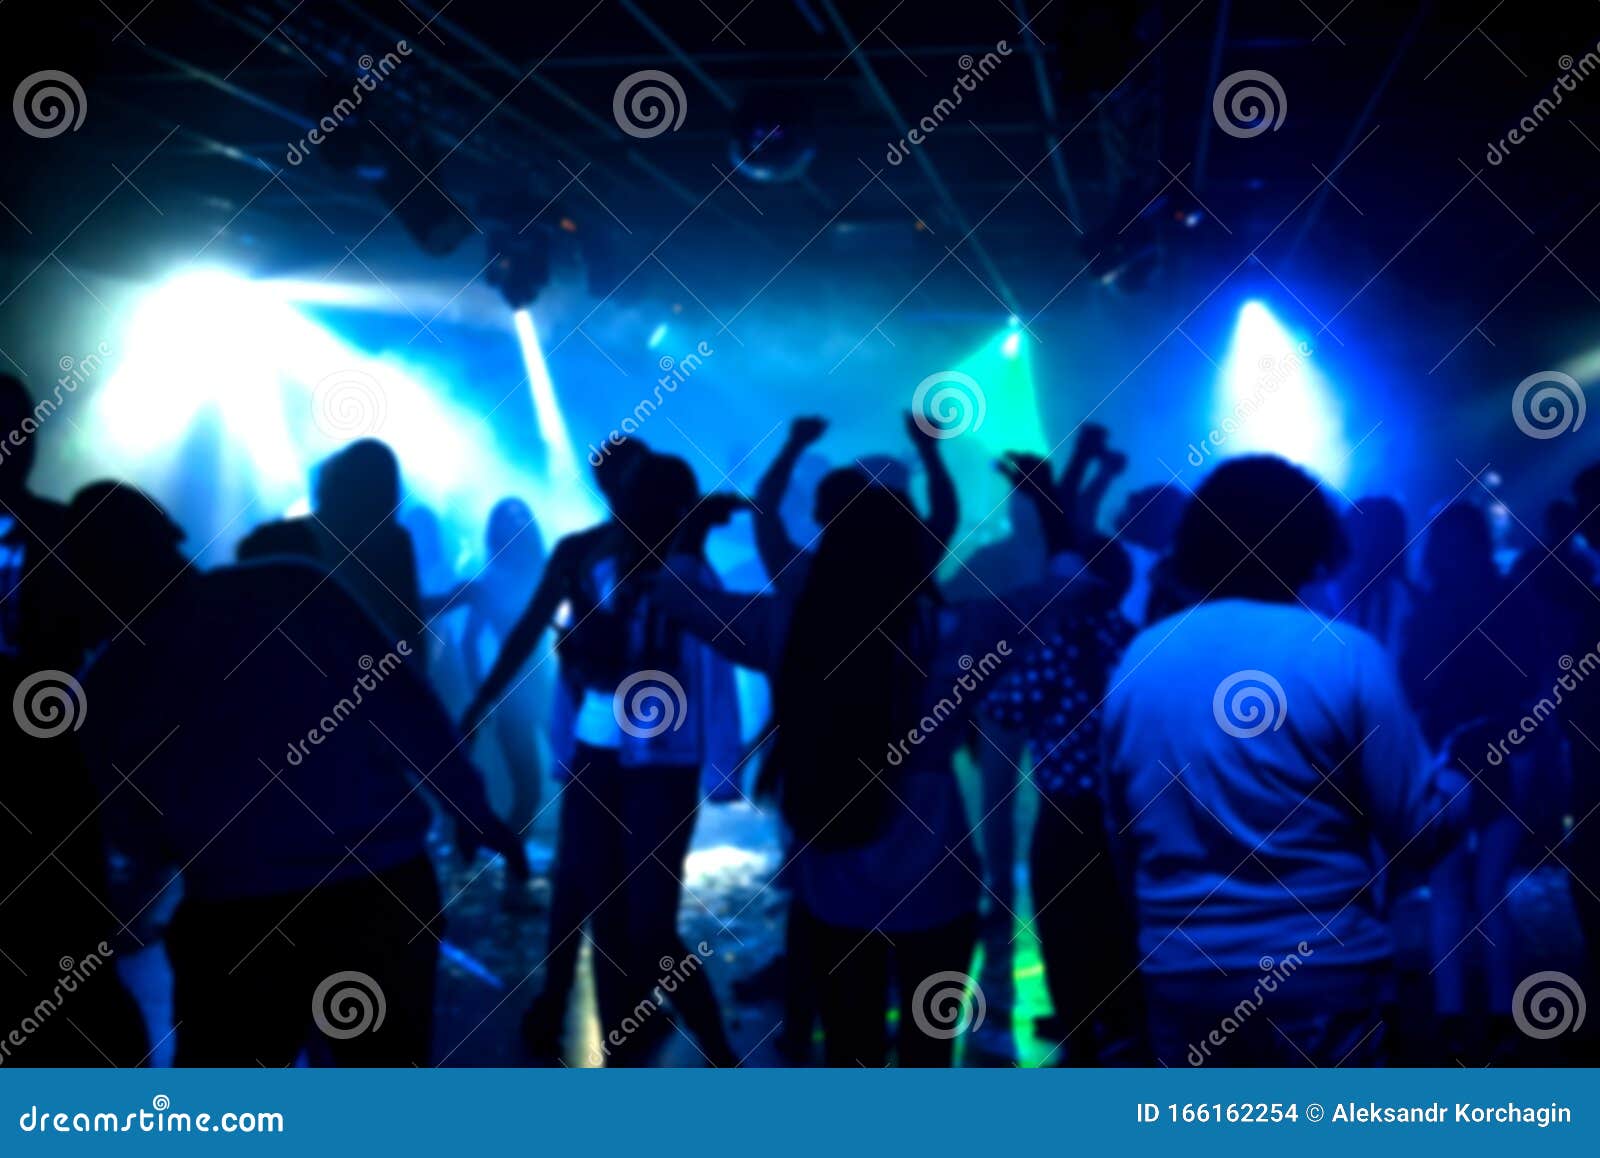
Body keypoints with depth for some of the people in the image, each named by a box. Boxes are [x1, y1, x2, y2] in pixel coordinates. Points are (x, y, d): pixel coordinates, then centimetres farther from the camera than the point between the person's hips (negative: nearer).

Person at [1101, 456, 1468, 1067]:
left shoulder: (1138, 659, 3)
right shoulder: (1346, 655, -9)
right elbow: (1417, 827, -5)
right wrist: (1458, 774, 16)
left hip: (1180, 974, 4)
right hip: (1323, 974, -3)